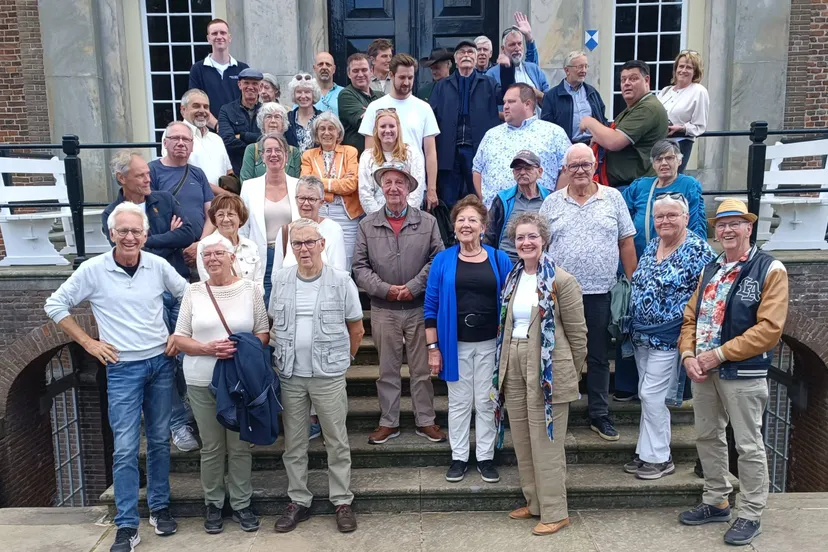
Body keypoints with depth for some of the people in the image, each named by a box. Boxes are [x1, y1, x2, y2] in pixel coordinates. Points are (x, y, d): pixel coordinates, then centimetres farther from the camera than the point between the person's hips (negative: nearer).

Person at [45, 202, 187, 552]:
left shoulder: (158, 266, -2)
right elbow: (55, 306, 2)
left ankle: (159, 509, 27)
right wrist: (88, 342, -2)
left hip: (161, 363, 2)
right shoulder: (93, 270, -7)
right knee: (125, 449, -2)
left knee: (159, 440, 12)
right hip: (123, 368, -2)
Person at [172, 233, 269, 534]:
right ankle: (213, 504, 27)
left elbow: (263, 333, 2)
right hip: (202, 382, 1)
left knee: (240, 446, 9)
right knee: (211, 447, 11)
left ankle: (241, 504, 24)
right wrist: (207, 348, -16)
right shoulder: (193, 292, 2)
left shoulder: (250, 288, 0)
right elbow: (179, 339, 2)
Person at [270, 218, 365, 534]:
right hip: (289, 375, 3)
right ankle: (298, 502, 27)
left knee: (337, 442, 7)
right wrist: (278, 355, 5)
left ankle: (342, 502, 21)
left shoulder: (341, 281, -6)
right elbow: (274, 324, 14)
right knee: (293, 443, 12)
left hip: (329, 375, -3)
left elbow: (356, 330, 2)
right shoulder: (281, 280, 3)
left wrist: (342, 358, 7)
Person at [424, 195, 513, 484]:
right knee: (459, 402, 10)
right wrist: (432, 348, -4)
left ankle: (485, 458, 24)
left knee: (486, 402, 10)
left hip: (490, 343, 0)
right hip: (455, 344, 0)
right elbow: (431, 307, -1)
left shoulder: (500, 260, 0)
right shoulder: (442, 260, -1)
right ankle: (459, 457, 23)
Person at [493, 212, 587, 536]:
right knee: (522, 442, 13)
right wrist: (503, 365, 13)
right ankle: (534, 503, 29)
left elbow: (577, 332, -5)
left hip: (547, 370, -7)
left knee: (545, 443, 0)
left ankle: (555, 512, 14)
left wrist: (570, 374, 1)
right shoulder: (512, 278, 10)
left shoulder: (561, 281, -9)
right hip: (514, 368, 7)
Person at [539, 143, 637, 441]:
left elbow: (626, 242, 5)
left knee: (599, 357, 11)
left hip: (600, 293, 0)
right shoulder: (551, 202, 4)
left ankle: (599, 415, 24)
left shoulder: (613, 198, 4)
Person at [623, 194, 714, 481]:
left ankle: (659, 458, 9)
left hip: (669, 337, -7)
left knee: (652, 395, -5)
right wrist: (635, 327, 17)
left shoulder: (697, 249, -12)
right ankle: (646, 452, 23)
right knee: (649, 396, 13)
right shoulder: (652, 245, 10)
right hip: (643, 334, 7)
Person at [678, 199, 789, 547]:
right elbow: (690, 317, 11)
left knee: (748, 445, 4)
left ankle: (750, 515, 19)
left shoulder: (770, 270, -9)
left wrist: (719, 354, -19)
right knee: (707, 437, 16)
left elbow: (769, 328, -18)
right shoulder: (710, 270, 13)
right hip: (703, 370, 7)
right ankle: (716, 503, 32)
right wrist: (688, 355, -6)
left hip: (743, 373, -7)